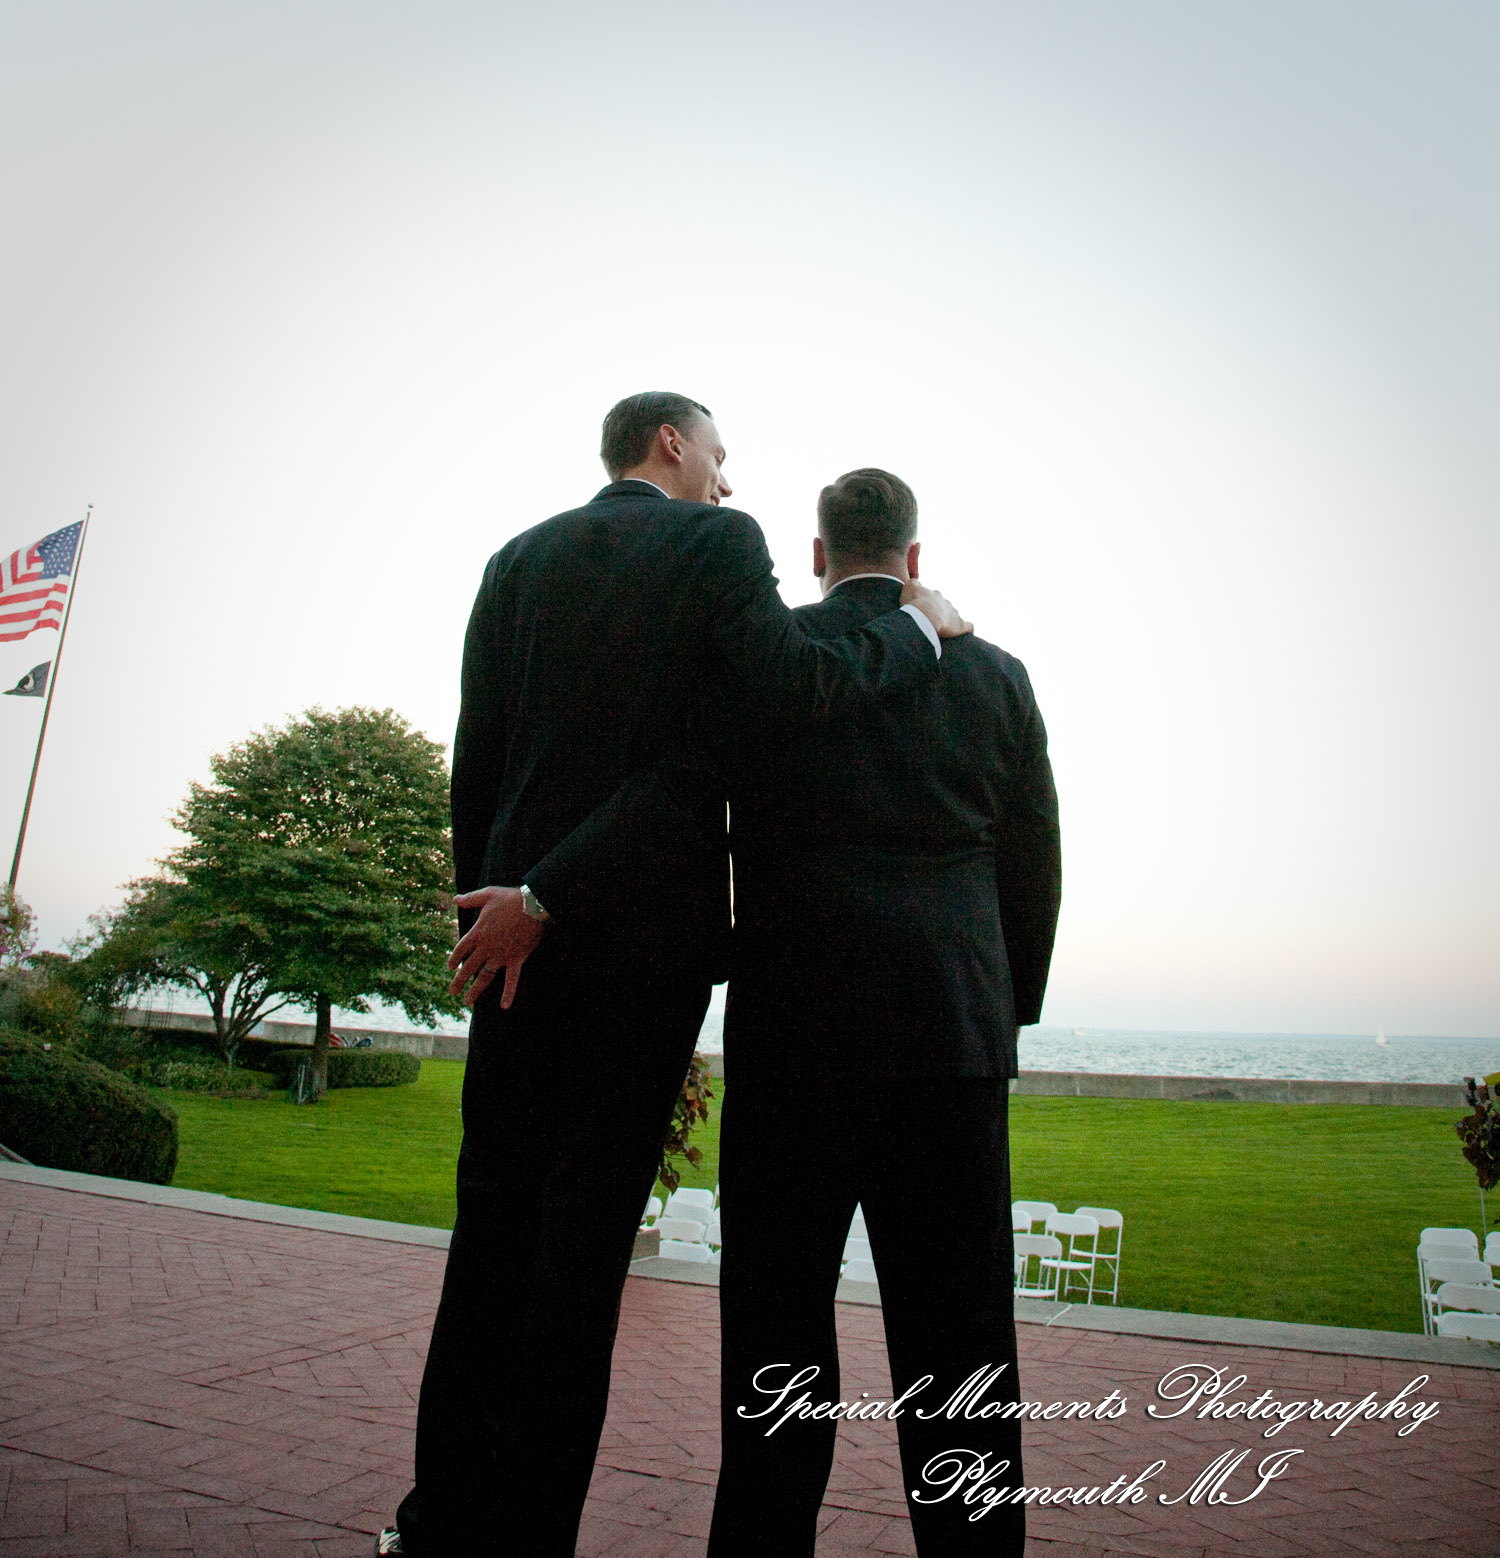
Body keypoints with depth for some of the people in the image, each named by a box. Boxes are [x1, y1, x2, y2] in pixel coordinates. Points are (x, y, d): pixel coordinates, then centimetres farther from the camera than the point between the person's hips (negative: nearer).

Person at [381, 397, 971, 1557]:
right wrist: (919, 628, 0)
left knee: (495, 1211, 13)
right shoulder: (716, 541, 0)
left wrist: (489, 900, 14)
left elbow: (477, 758, 10)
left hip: (525, 921, 5)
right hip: (652, 926, -5)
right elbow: (795, 686, -16)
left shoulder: (519, 559, 14)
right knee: (590, 1226, 2)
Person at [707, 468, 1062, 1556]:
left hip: (792, 1029, -2)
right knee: (955, 1333, 12)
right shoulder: (995, 673, 9)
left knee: (778, 1324, 8)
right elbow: (1035, 867, 11)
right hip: (957, 1037, 3)